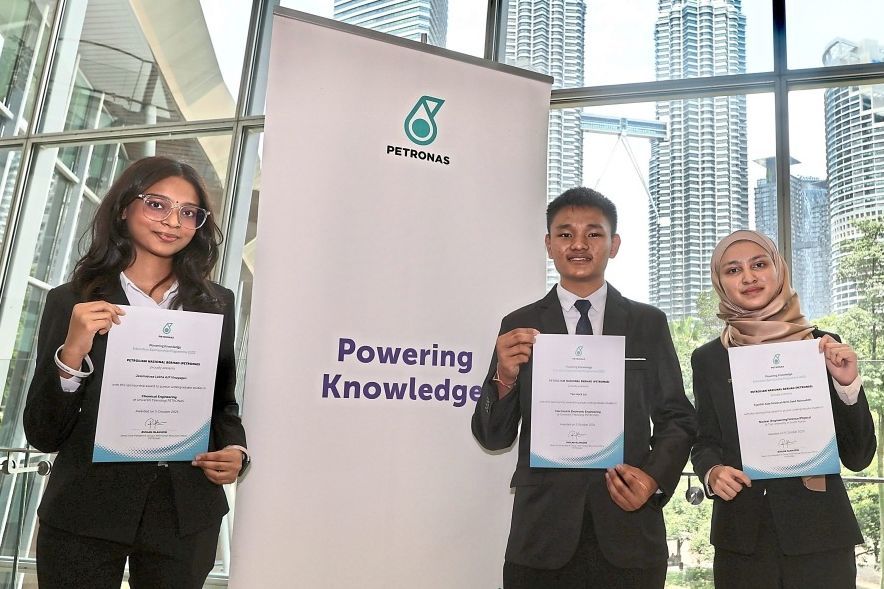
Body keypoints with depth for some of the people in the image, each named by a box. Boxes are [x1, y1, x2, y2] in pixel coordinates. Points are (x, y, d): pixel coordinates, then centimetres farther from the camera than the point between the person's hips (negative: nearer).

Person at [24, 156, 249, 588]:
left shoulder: (216, 305, 2)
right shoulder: (71, 301, -4)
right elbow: (42, 435, -6)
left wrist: (235, 451, -9)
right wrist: (71, 353, -21)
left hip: (186, 516, 2)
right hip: (84, 518, -2)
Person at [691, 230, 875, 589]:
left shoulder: (822, 346, -1)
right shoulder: (708, 358, 2)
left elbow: (858, 457, -2)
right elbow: (705, 442, 7)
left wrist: (847, 384, -16)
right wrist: (712, 472, -13)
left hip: (819, 535, -1)